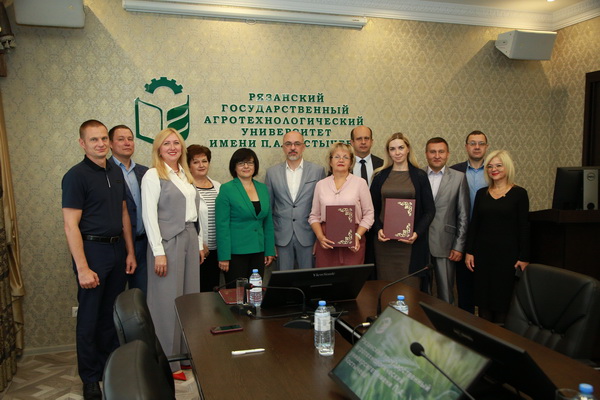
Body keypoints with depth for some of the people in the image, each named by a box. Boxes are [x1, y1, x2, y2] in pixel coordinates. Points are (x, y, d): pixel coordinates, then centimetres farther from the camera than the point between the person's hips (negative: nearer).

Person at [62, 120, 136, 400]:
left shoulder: (116, 173, 10)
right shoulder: (76, 176, -10)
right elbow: (71, 225, -14)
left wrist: (130, 252, 11)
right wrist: (82, 268, -18)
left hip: (117, 250, 6)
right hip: (93, 250, -6)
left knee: (112, 314, 15)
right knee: (90, 318, 5)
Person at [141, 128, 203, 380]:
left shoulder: (186, 175, 14)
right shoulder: (153, 175, -7)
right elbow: (149, 215, -13)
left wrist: (200, 244, 13)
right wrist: (158, 252, -17)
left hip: (190, 239, 7)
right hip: (168, 241, -7)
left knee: (190, 296, 11)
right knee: (168, 300, 1)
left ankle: (187, 352, 25)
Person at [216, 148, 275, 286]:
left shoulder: (263, 188, 8)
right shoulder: (227, 189, -7)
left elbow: (268, 222, 12)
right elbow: (222, 225, -10)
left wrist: (270, 251, 8)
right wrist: (224, 256, -13)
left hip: (258, 251, 5)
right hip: (236, 252, -5)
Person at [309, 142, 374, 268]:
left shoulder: (360, 183, 4)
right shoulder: (321, 184, 9)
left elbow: (368, 215, 2)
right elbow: (314, 216, 10)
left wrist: (357, 235, -10)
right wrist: (320, 236, -5)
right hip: (326, 242, 1)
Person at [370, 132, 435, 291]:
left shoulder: (420, 176, 4)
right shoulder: (380, 176, 8)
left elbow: (430, 210, 3)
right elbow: (373, 208, 10)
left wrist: (417, 233, -11)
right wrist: (378, 229, -6)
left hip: (411, 241, -1)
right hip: (384, 240, 1)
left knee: (410, 285, 0)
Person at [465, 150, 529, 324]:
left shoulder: (519, 193, -2)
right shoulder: (481, 193, 7)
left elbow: (524, 227, -3)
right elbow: (473, 224, 8)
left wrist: (524, 258, -6)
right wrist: (469, 251, 3)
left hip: (507, 253, -3)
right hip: (483, 252, 3)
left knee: (503, 298, 3)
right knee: (483, 299, 7)